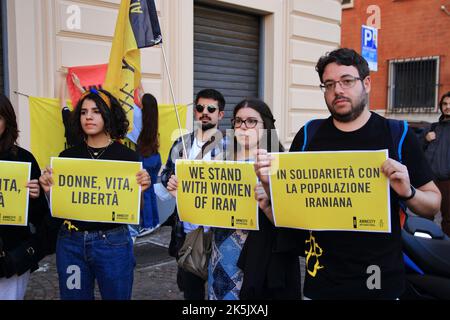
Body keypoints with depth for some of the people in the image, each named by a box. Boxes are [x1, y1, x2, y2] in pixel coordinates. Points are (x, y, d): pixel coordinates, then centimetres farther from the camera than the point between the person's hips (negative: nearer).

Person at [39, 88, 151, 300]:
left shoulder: (127, 156, -5)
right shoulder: (68, 156, 3)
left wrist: (140, 190, -21)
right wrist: (49, 189, -11)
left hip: (113, 242, -2)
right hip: (70, 242, 3)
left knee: (116, 296, 12)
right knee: (74, 296, 17)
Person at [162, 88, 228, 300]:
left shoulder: (230, 146, -5)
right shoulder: (181, 144, 8)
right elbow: (165, 172, 14)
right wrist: (170, 181, -7)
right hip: (186, 229, 4)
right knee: (188, 285, 19)